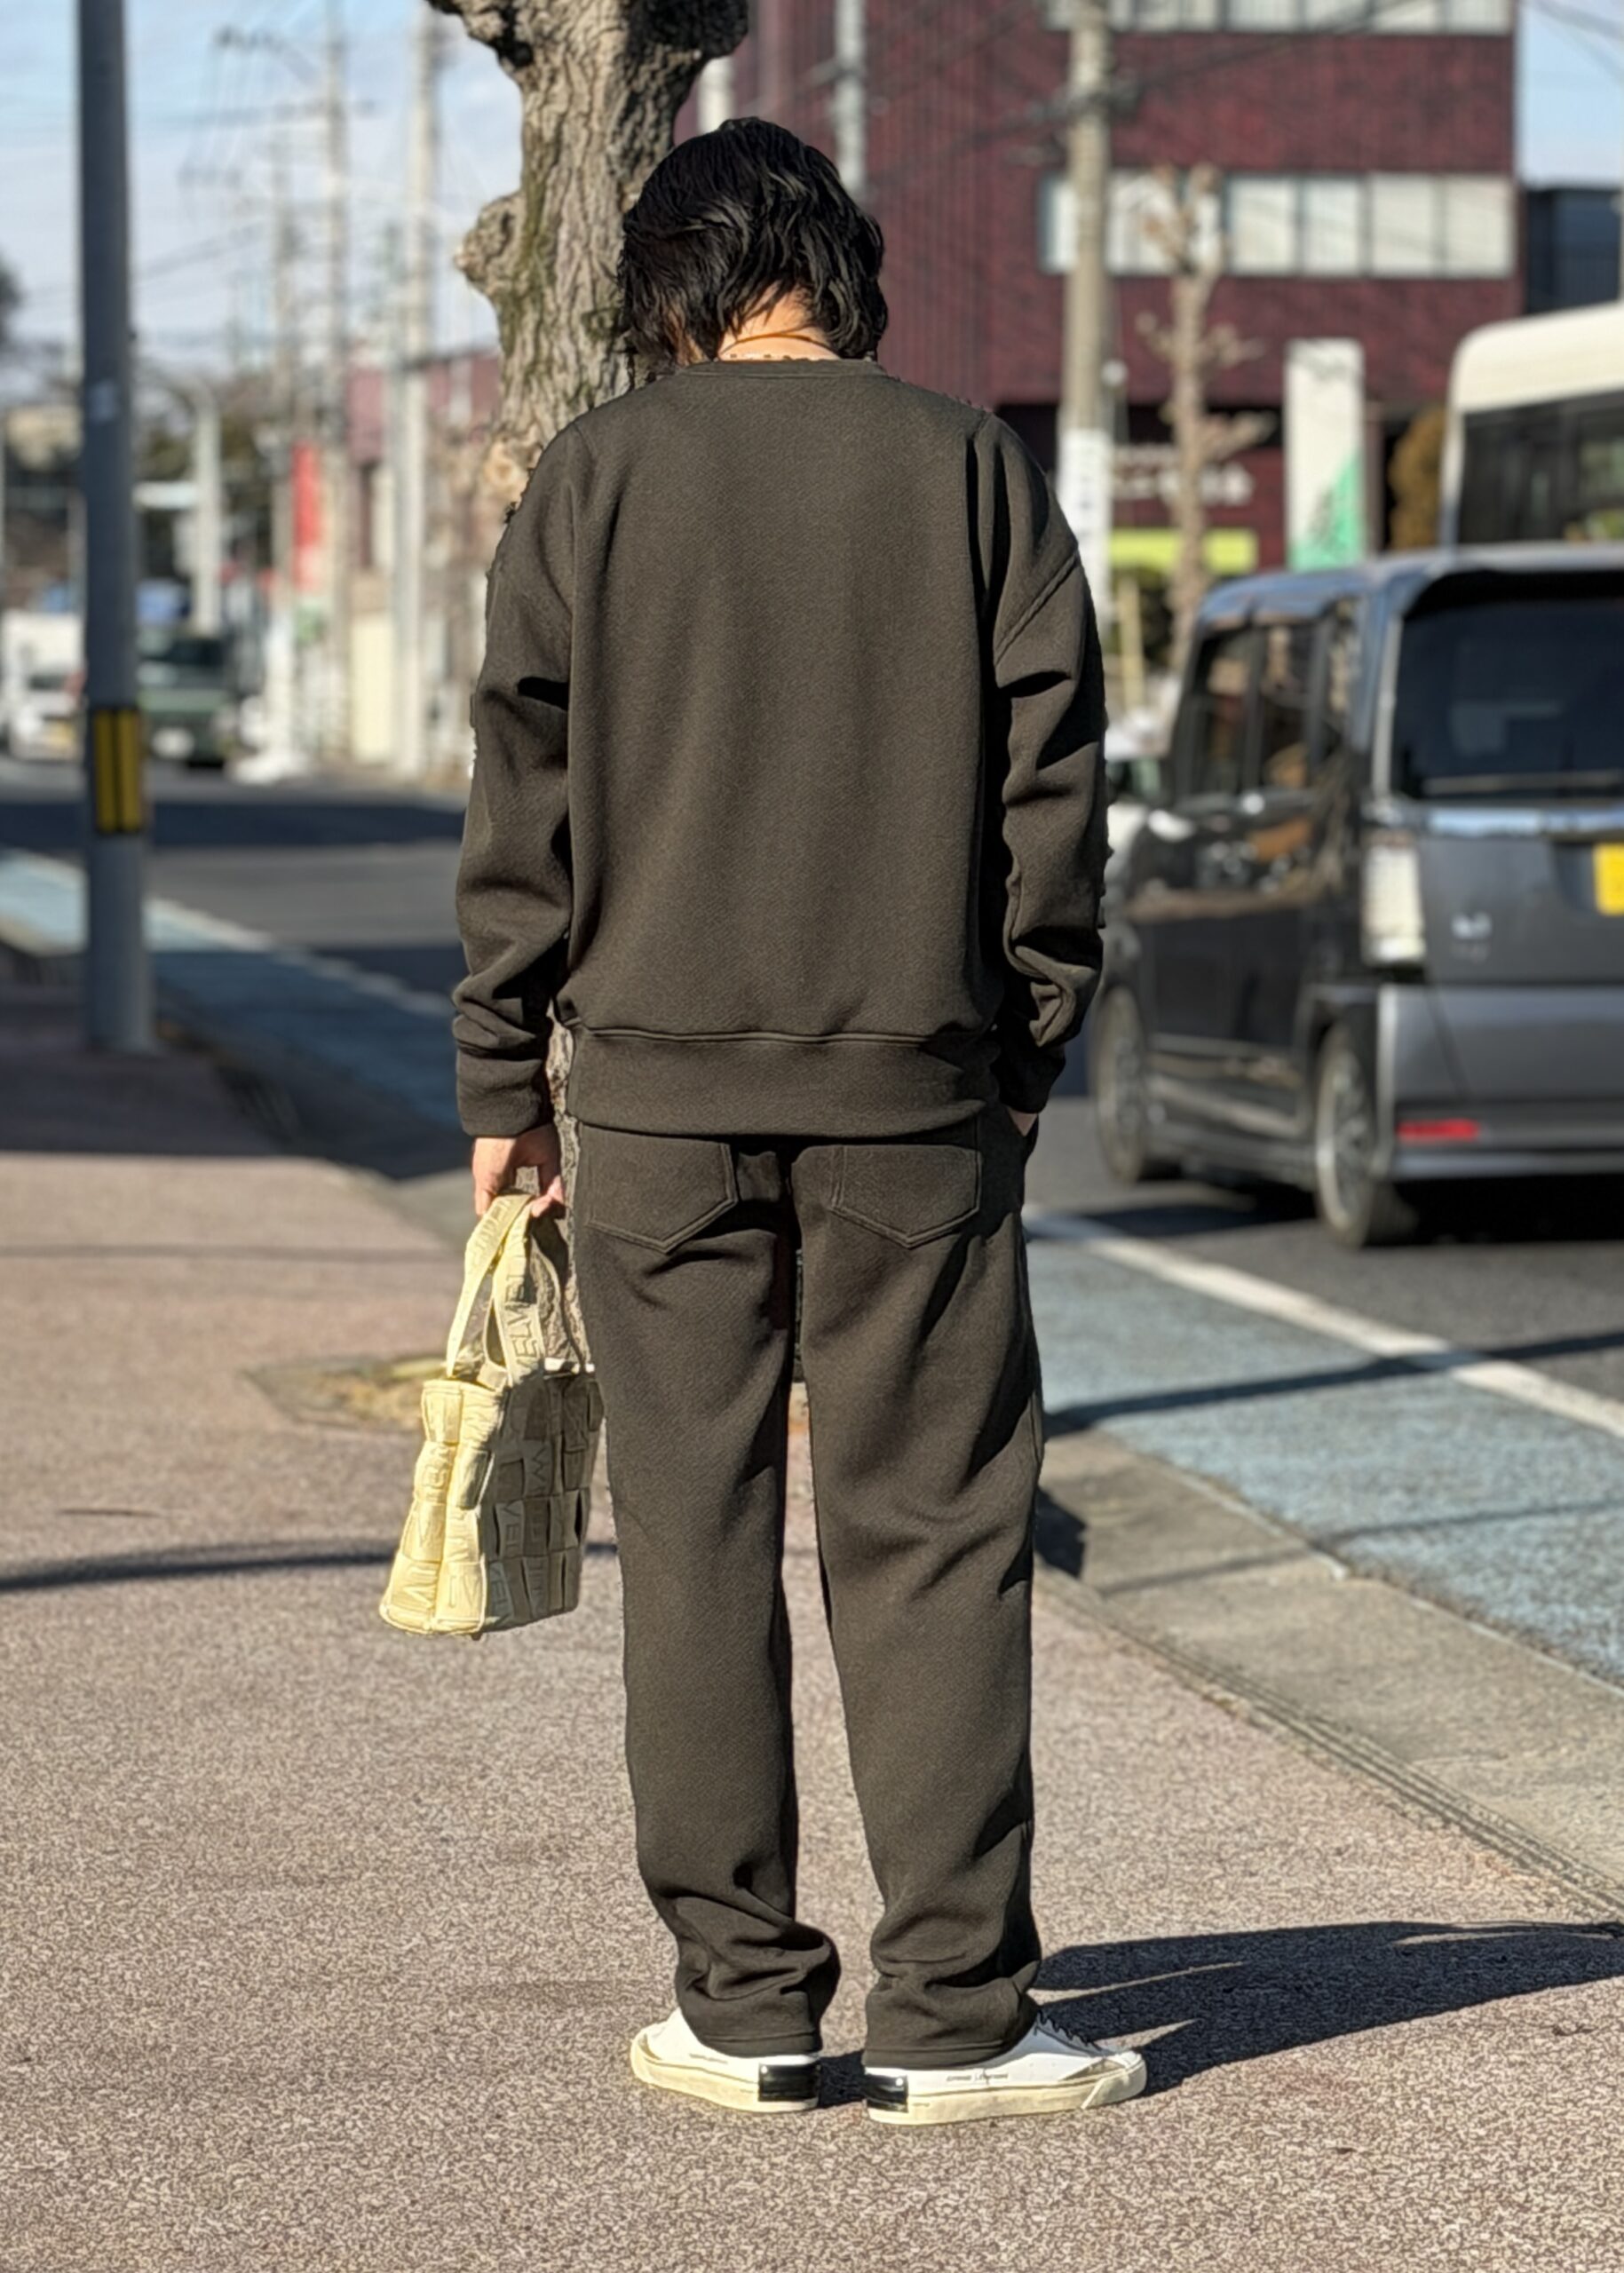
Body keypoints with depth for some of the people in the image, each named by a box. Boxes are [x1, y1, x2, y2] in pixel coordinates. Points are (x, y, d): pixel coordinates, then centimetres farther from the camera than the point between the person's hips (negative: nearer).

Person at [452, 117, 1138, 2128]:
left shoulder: (597, 478, 2)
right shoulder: (973, 473, 3)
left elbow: (524, 791, 1)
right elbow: (1051, 786, 2)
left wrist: (501, 1079, 7)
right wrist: (1022, 1057, 11)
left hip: (660, 1088, 0)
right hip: (914, 1091, 0)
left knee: (696, 1549, 6)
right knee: (933, 1545, 3)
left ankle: (741, 2004, 9)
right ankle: (952, 2012, 1)